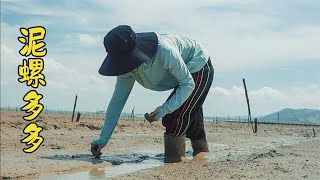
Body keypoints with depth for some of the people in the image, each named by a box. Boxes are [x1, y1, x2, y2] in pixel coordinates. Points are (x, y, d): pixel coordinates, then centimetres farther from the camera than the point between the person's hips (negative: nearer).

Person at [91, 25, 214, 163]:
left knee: (175, 119, -19)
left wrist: (164, 109, -41)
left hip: (199, 69, -8)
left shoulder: (164, 51, -41)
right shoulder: (127, 68, -19)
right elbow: (117, 100, -12)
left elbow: (188, 84, -31)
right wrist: (103, 139, -14)